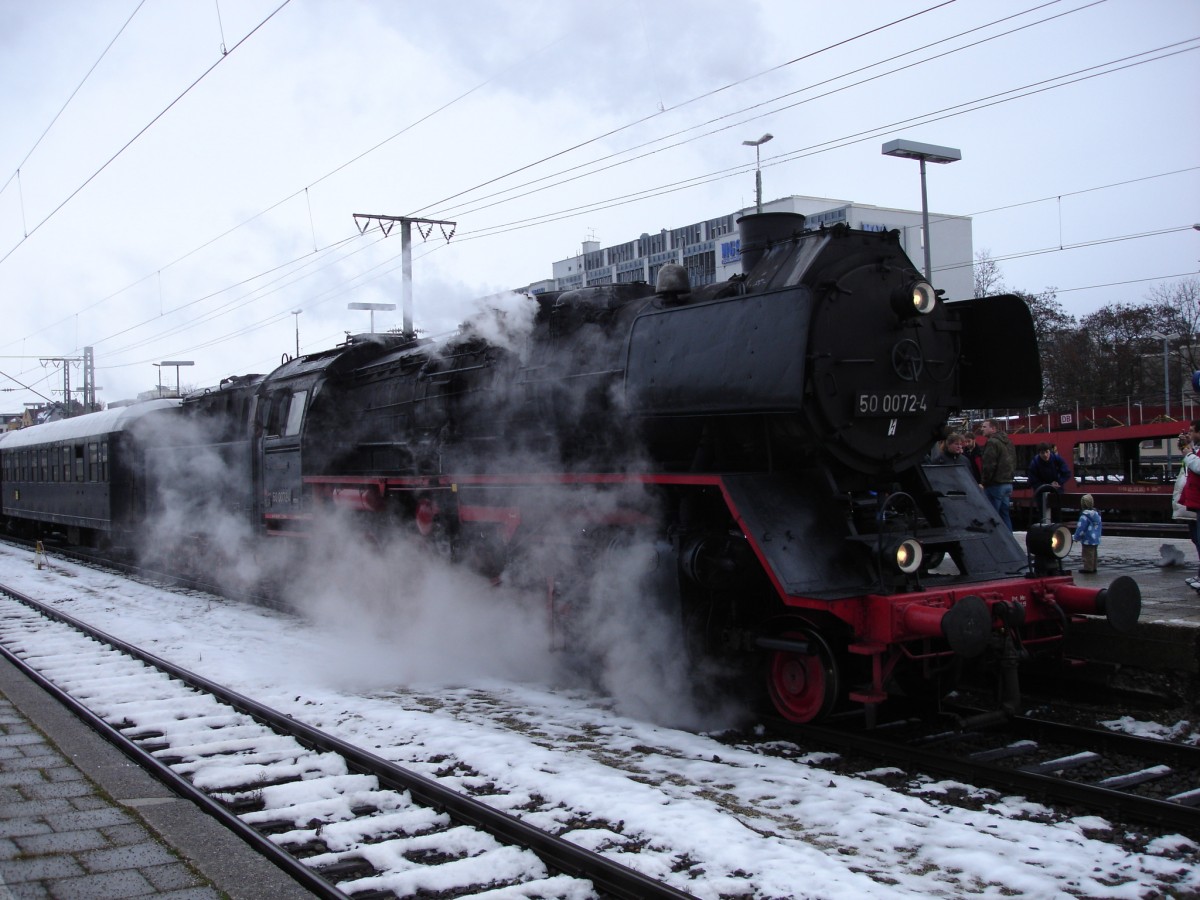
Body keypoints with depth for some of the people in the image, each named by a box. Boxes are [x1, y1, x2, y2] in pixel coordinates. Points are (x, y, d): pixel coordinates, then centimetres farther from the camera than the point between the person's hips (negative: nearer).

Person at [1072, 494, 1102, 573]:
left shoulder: (1084, 516, -20)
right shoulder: (1097, 514, 9)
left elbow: (1080, 528, -21)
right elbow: (1100, 526, 17)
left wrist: (1077, 537, -9)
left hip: (1088, 540, -9)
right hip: (1096, 539, 9)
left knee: (1088, 555, -2)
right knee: (1094, 554, 16)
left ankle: (1088, 568, 2)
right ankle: (1093, 568, 23)